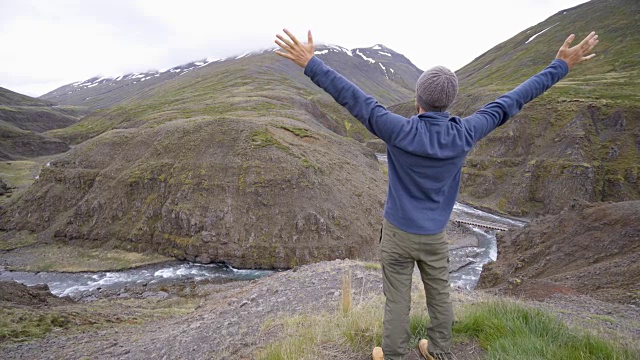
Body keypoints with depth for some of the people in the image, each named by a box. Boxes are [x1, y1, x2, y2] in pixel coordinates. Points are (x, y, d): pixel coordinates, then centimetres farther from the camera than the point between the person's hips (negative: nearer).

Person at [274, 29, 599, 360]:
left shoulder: (400, 131, -23)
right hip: (435, 235, 3)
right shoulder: (464, 134, -13)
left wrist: (310, 64, -18)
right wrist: (561, 66, 8)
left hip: (398, 233, -2)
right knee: (439, 295, 21)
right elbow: (511, 102, -4)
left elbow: (353, 98, -23)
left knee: (397, 300, 12)